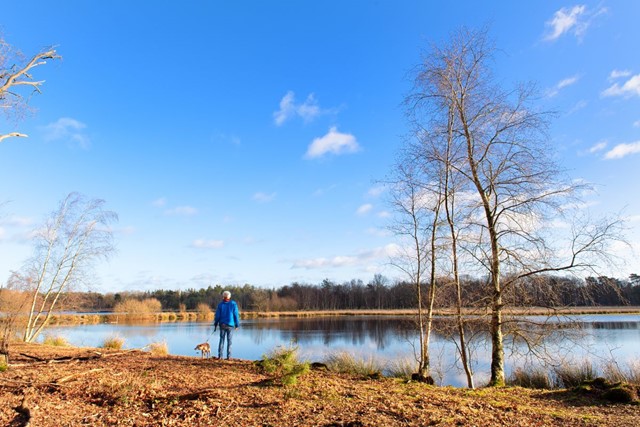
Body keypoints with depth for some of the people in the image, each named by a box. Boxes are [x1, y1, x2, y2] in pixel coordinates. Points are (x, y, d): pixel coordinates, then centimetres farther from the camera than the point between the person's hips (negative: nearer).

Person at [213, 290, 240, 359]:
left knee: (221, 340, 9)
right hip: (230, 325, -1)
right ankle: (228, 356, 1)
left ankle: (220, 356, 6)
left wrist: (215, 325, 9)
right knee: (229, 341, 4)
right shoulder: (233, 304, -3)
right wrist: (237, 325, 5)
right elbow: (236, 315, -2)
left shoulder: (220, 304, -1)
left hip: (222, 325, 1)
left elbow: (217, 315, 1)